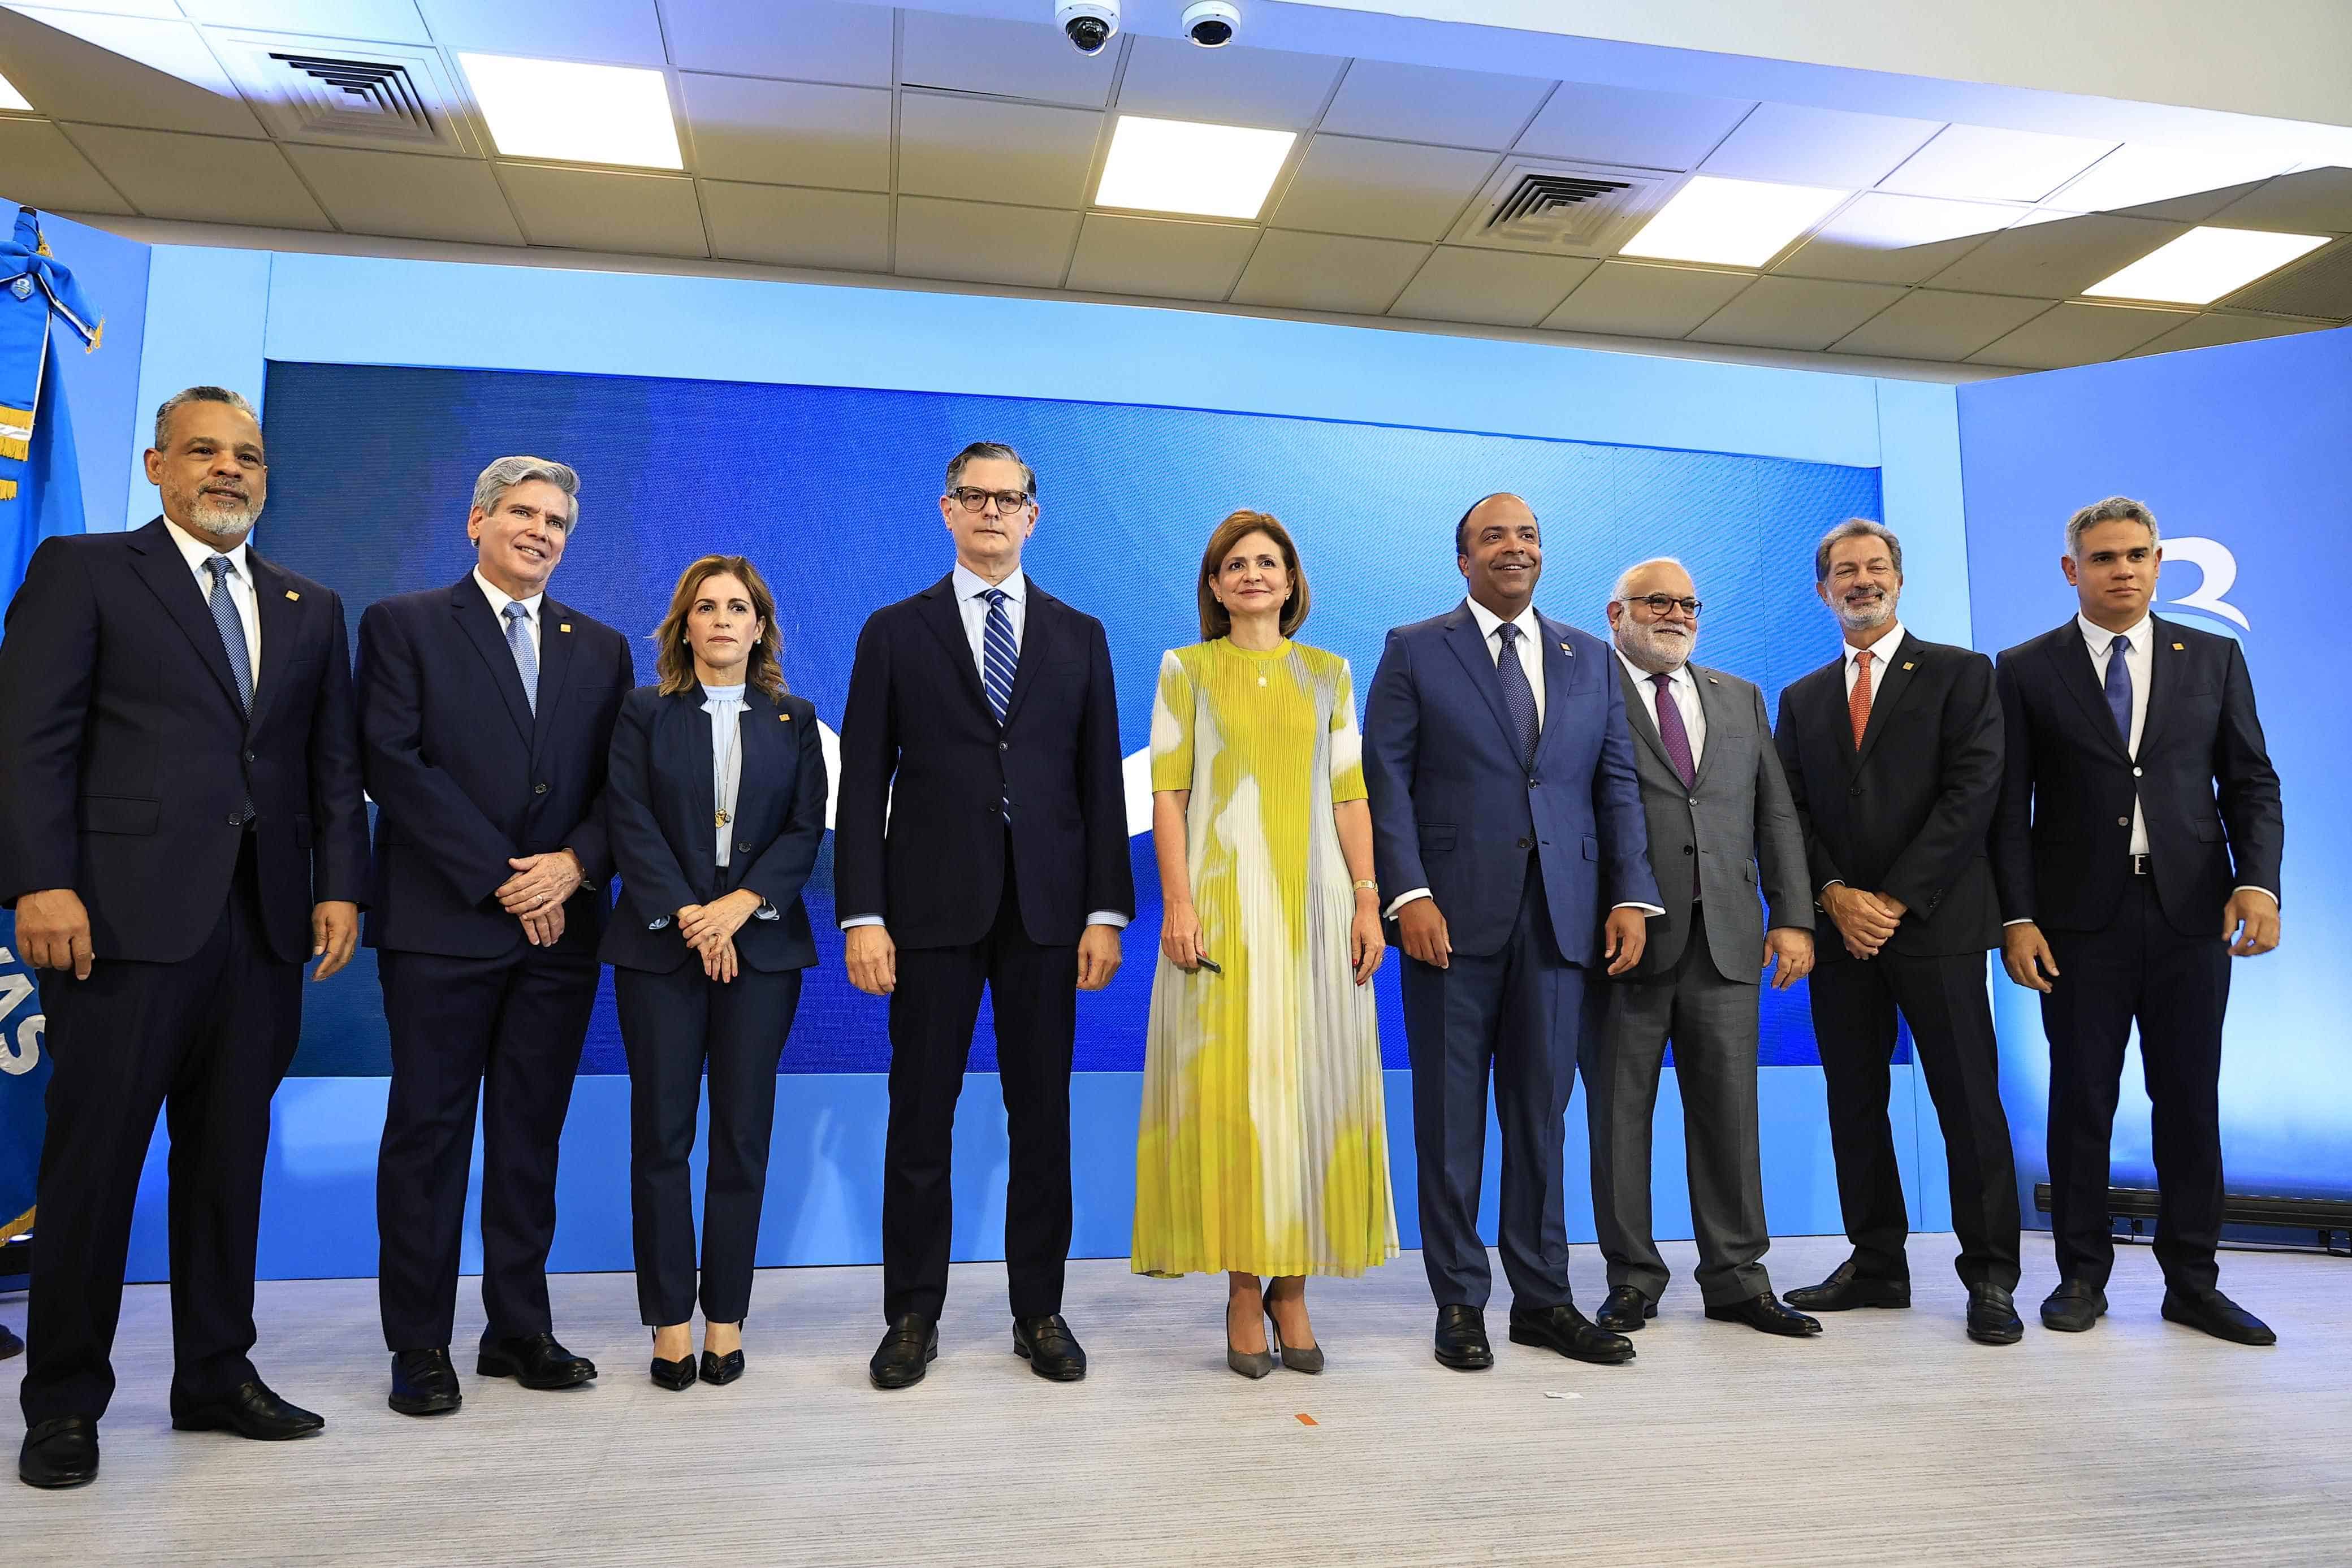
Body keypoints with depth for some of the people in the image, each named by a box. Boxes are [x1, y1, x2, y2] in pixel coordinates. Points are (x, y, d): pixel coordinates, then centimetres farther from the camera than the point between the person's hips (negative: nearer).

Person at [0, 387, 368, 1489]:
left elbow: (334, 765, 13)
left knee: (231, 1157, 10)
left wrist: (340, 888, 3)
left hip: (264, 922, 4)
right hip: (128, 913, -4)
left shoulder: (311, 608, 17)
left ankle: (217, 1376, 21)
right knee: (95, 1157, 3)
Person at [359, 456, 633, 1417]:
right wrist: (501, 876, -12)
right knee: (429, 1131, 3)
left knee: (532, 1134, 8)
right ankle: (419, 1345, 13)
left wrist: (575, 863, -10)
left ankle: (519, 1330, 18)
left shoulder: (602, 649, 14)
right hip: (443, 923, -3)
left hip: (561, 923, 3)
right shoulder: (403, 624, 4)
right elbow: (395, 763, -7)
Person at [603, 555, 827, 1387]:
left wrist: (741, 902, -13)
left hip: (762, 945, 1)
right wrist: (687, 915, -13)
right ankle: (670, 1319, 12)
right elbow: (631, 825, -3)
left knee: (743, 1133, 3)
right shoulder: (644, 714, 7)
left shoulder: (794, 720, 10)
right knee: (662, 1132, 1)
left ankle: (726, 1317, 13)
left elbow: (807, 829, 1)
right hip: (661, 945, -1)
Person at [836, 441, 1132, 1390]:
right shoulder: (895, 632, 6)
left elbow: (1102, 781, 7)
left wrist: (1106, 912, 0)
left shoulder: (1079, 636, 11)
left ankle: (1039, 1311, 21)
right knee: (920, 1119, 5)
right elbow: (863, 784, 1)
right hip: (932, 910, -1)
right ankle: (913, 1316, 19)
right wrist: (862, 917, -7)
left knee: (1042, 1118, 8)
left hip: (1046, 911, 2)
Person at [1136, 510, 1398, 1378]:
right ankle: (1243, 1292, 7)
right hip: (1224, 901, -2)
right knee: (1227, 1090, -3)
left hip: (1313, 902, 2)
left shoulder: (1328, 673, 13)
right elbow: (1167, 791, 1)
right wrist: (1177, 900, -10)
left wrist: (1367, 902, -1)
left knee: (1311, 1087, 1)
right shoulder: (1186, 670, 8)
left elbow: (1350, 795, 9)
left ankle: (1293, 1288, 12)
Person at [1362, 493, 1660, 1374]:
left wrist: (1631, 894, 1)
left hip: (1561, 916, 3)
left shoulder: (1589, 658, 16)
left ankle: (1543, 1298, 21)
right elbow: (1385, 778, -3)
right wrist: (1409, 894, -13)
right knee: (1451, 1116, 4)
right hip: (1455, 913, -3)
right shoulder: (1415, 650, 5)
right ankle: (1459, 1304, 15)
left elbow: (1617, 783, 12)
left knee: (1542, 1112, 9)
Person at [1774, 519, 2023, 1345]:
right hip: (1841, 928, 4)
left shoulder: (1961, 674, 4)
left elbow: (1971, 792, -7)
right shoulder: (1801, 699, 15)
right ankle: (1877, 1265, 19)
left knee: (1969, 1101, -1)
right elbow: (1792, 814, 8)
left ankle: (1990, 1277, 10)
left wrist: (1895, 900, -13)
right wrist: (1835, 897, -8)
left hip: (1935, 924, -4)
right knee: (1854, 1104, 8)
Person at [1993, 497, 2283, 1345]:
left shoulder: (2214, 658, 9)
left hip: (2191, 914, 2)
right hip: (2080, 917, -2)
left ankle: (2193, 1282, 20)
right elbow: (2010, 805, 0)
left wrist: (2258, 880, -9)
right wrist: (2017, 917, -7)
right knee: (2081, 1101, 5)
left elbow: (2251, 782, 7)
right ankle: (2082, 1275, 17)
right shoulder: (2026, 670, 3)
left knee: (2190, 1101, 8)